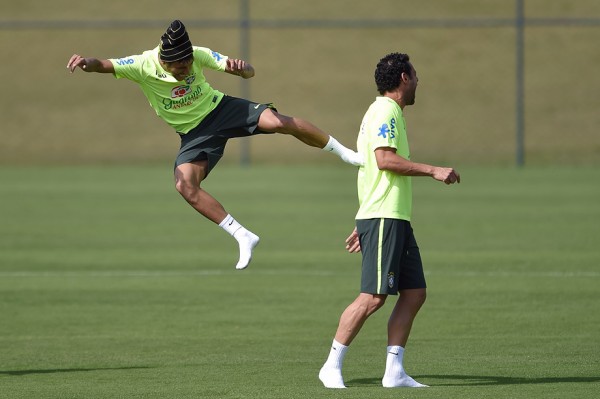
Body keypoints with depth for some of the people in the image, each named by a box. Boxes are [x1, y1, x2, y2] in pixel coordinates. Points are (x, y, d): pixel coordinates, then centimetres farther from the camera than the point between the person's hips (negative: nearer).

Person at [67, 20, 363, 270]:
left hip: (220, 108, 0)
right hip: (194, 133, 0)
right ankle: (243, 237, -16)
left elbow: (249, 73, -15)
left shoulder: (198, 55, -17)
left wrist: (241, 67, -40)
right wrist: (85, 62, -54)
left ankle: (343, 152, 0)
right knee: (185, 185, -24)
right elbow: (103, 66, -30)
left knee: (279, 122, -23)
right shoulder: (144, 66, -20)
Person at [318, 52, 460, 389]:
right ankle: (332, 367, -6)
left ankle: (394, 371, 3)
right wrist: (433, 170, -19)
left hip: (397, 220, 10)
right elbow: (384, 159, -21)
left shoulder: (389, 113, 23)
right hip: (383, 218, -10)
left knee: (414, 292, 4)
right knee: (374, 297, -12)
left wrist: (363, 225, 26)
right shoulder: (385, 111, -8)